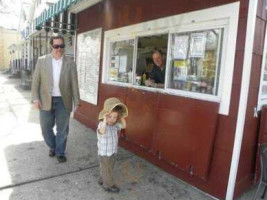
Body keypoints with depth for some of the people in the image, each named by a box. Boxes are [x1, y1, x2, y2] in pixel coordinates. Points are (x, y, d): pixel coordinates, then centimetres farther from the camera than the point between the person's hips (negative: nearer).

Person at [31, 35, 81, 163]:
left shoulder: (70, 63, -1)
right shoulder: (42, 61, 0)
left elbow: (74, 84, -1)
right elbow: (36, 81, 2)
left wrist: (77, 102, -4)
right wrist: (35, 98, -6)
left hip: (63, 101, -1)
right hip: (46, 101, 1)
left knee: (62, 129, 8)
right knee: (46, 128, 12)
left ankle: (60, 152, 28)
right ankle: (52, 146, 39)